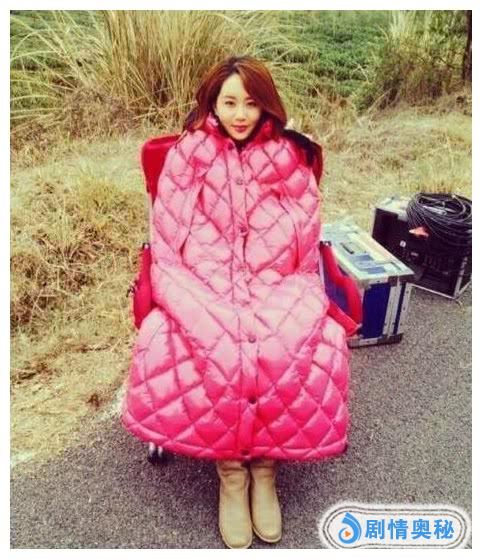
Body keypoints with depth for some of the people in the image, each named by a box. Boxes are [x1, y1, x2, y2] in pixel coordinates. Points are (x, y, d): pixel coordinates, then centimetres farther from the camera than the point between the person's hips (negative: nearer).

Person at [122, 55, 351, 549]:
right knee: (218, 346, -31)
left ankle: (264, 462, -8)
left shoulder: (290, 160, 7)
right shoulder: (186, 155, 4)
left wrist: (296, 298, -4)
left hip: (277, 285, 1)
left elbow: (306, 245, 9)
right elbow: (168, 240, 2)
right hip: (202, 283, -1)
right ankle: (230, 468, -11)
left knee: (287, 348, -29)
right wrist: (203, 296, -10)